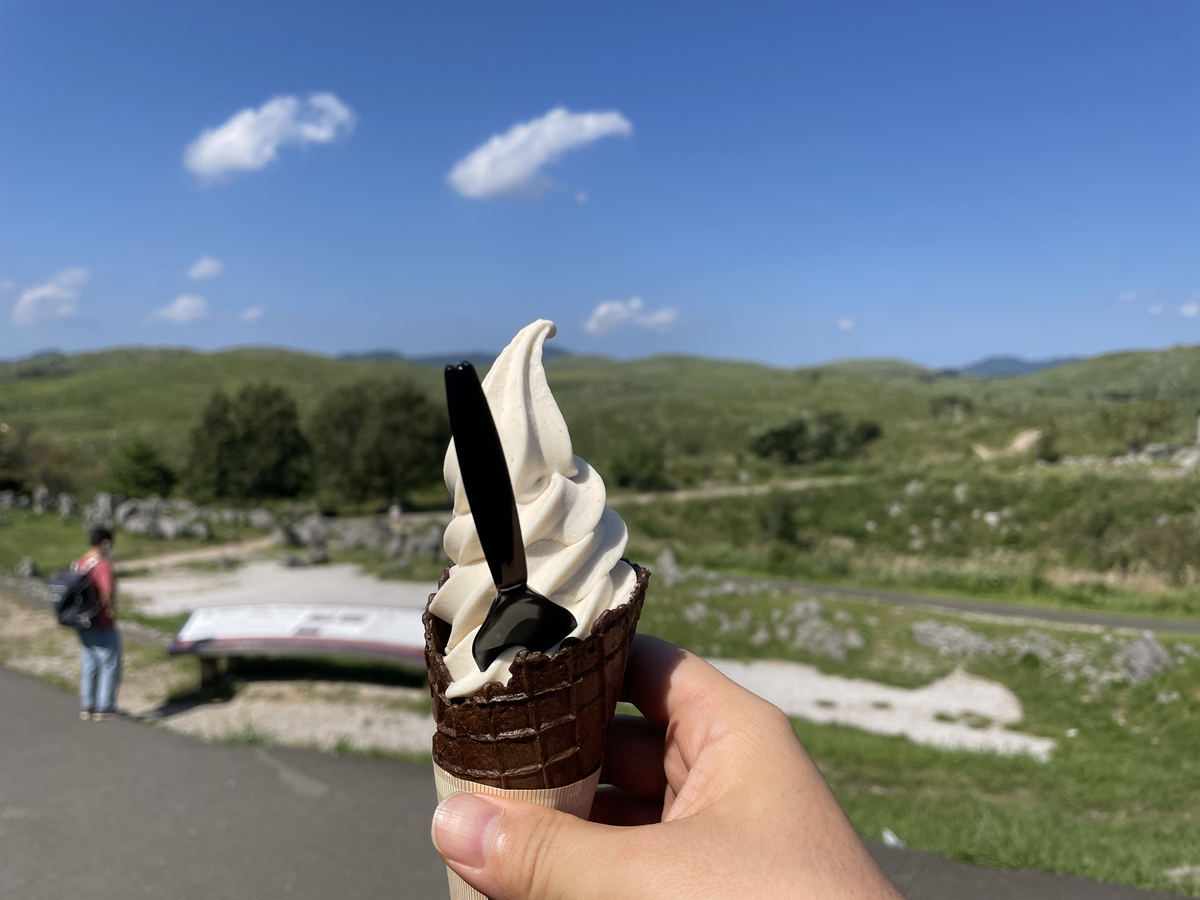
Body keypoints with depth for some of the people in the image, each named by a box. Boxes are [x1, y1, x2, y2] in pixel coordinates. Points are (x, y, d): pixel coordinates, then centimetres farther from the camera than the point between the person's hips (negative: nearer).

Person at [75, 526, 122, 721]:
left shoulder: (79, 563, 5)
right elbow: (107, 593, -33)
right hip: (103, 626, -8)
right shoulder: (103, 565, -21)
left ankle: (86, 706, 24)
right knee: (109, 665, 6)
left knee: (88, 665, 17)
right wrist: (111, 610, -16)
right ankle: (104, 707, 10)